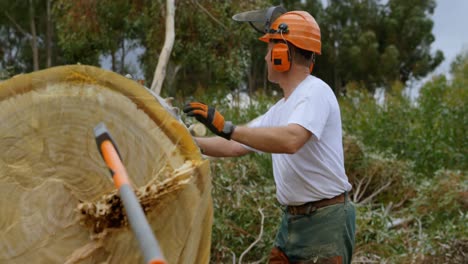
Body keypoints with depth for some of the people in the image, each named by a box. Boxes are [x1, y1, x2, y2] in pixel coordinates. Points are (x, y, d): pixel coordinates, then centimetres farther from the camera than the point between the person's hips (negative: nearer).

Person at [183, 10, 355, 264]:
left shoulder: (315, 91, -15)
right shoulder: (280, 109, 14)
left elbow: (290, 141, -33)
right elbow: (235, 147, 19)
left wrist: (226, 127, -32)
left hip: (325, 220, -9)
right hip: (292, 219, 9)